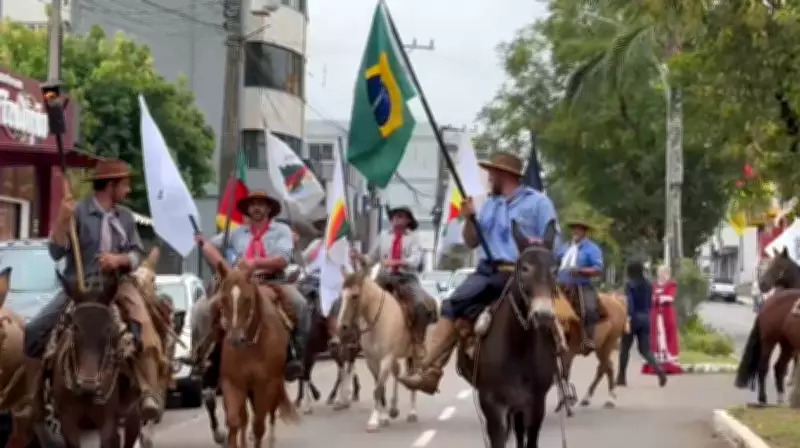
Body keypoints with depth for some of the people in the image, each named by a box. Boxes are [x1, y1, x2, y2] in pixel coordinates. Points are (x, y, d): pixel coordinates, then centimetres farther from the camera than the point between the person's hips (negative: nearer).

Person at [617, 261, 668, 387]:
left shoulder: (630, 285, -8)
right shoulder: (648, 285, 11)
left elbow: (629, 301, -19)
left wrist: (628, 316, -25)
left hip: (634, 318, -5)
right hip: (645, 319, 5)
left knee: (625, 348, 9)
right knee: (645, 349, 5)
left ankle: (621, 378, 14)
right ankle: (659, 371, -18)